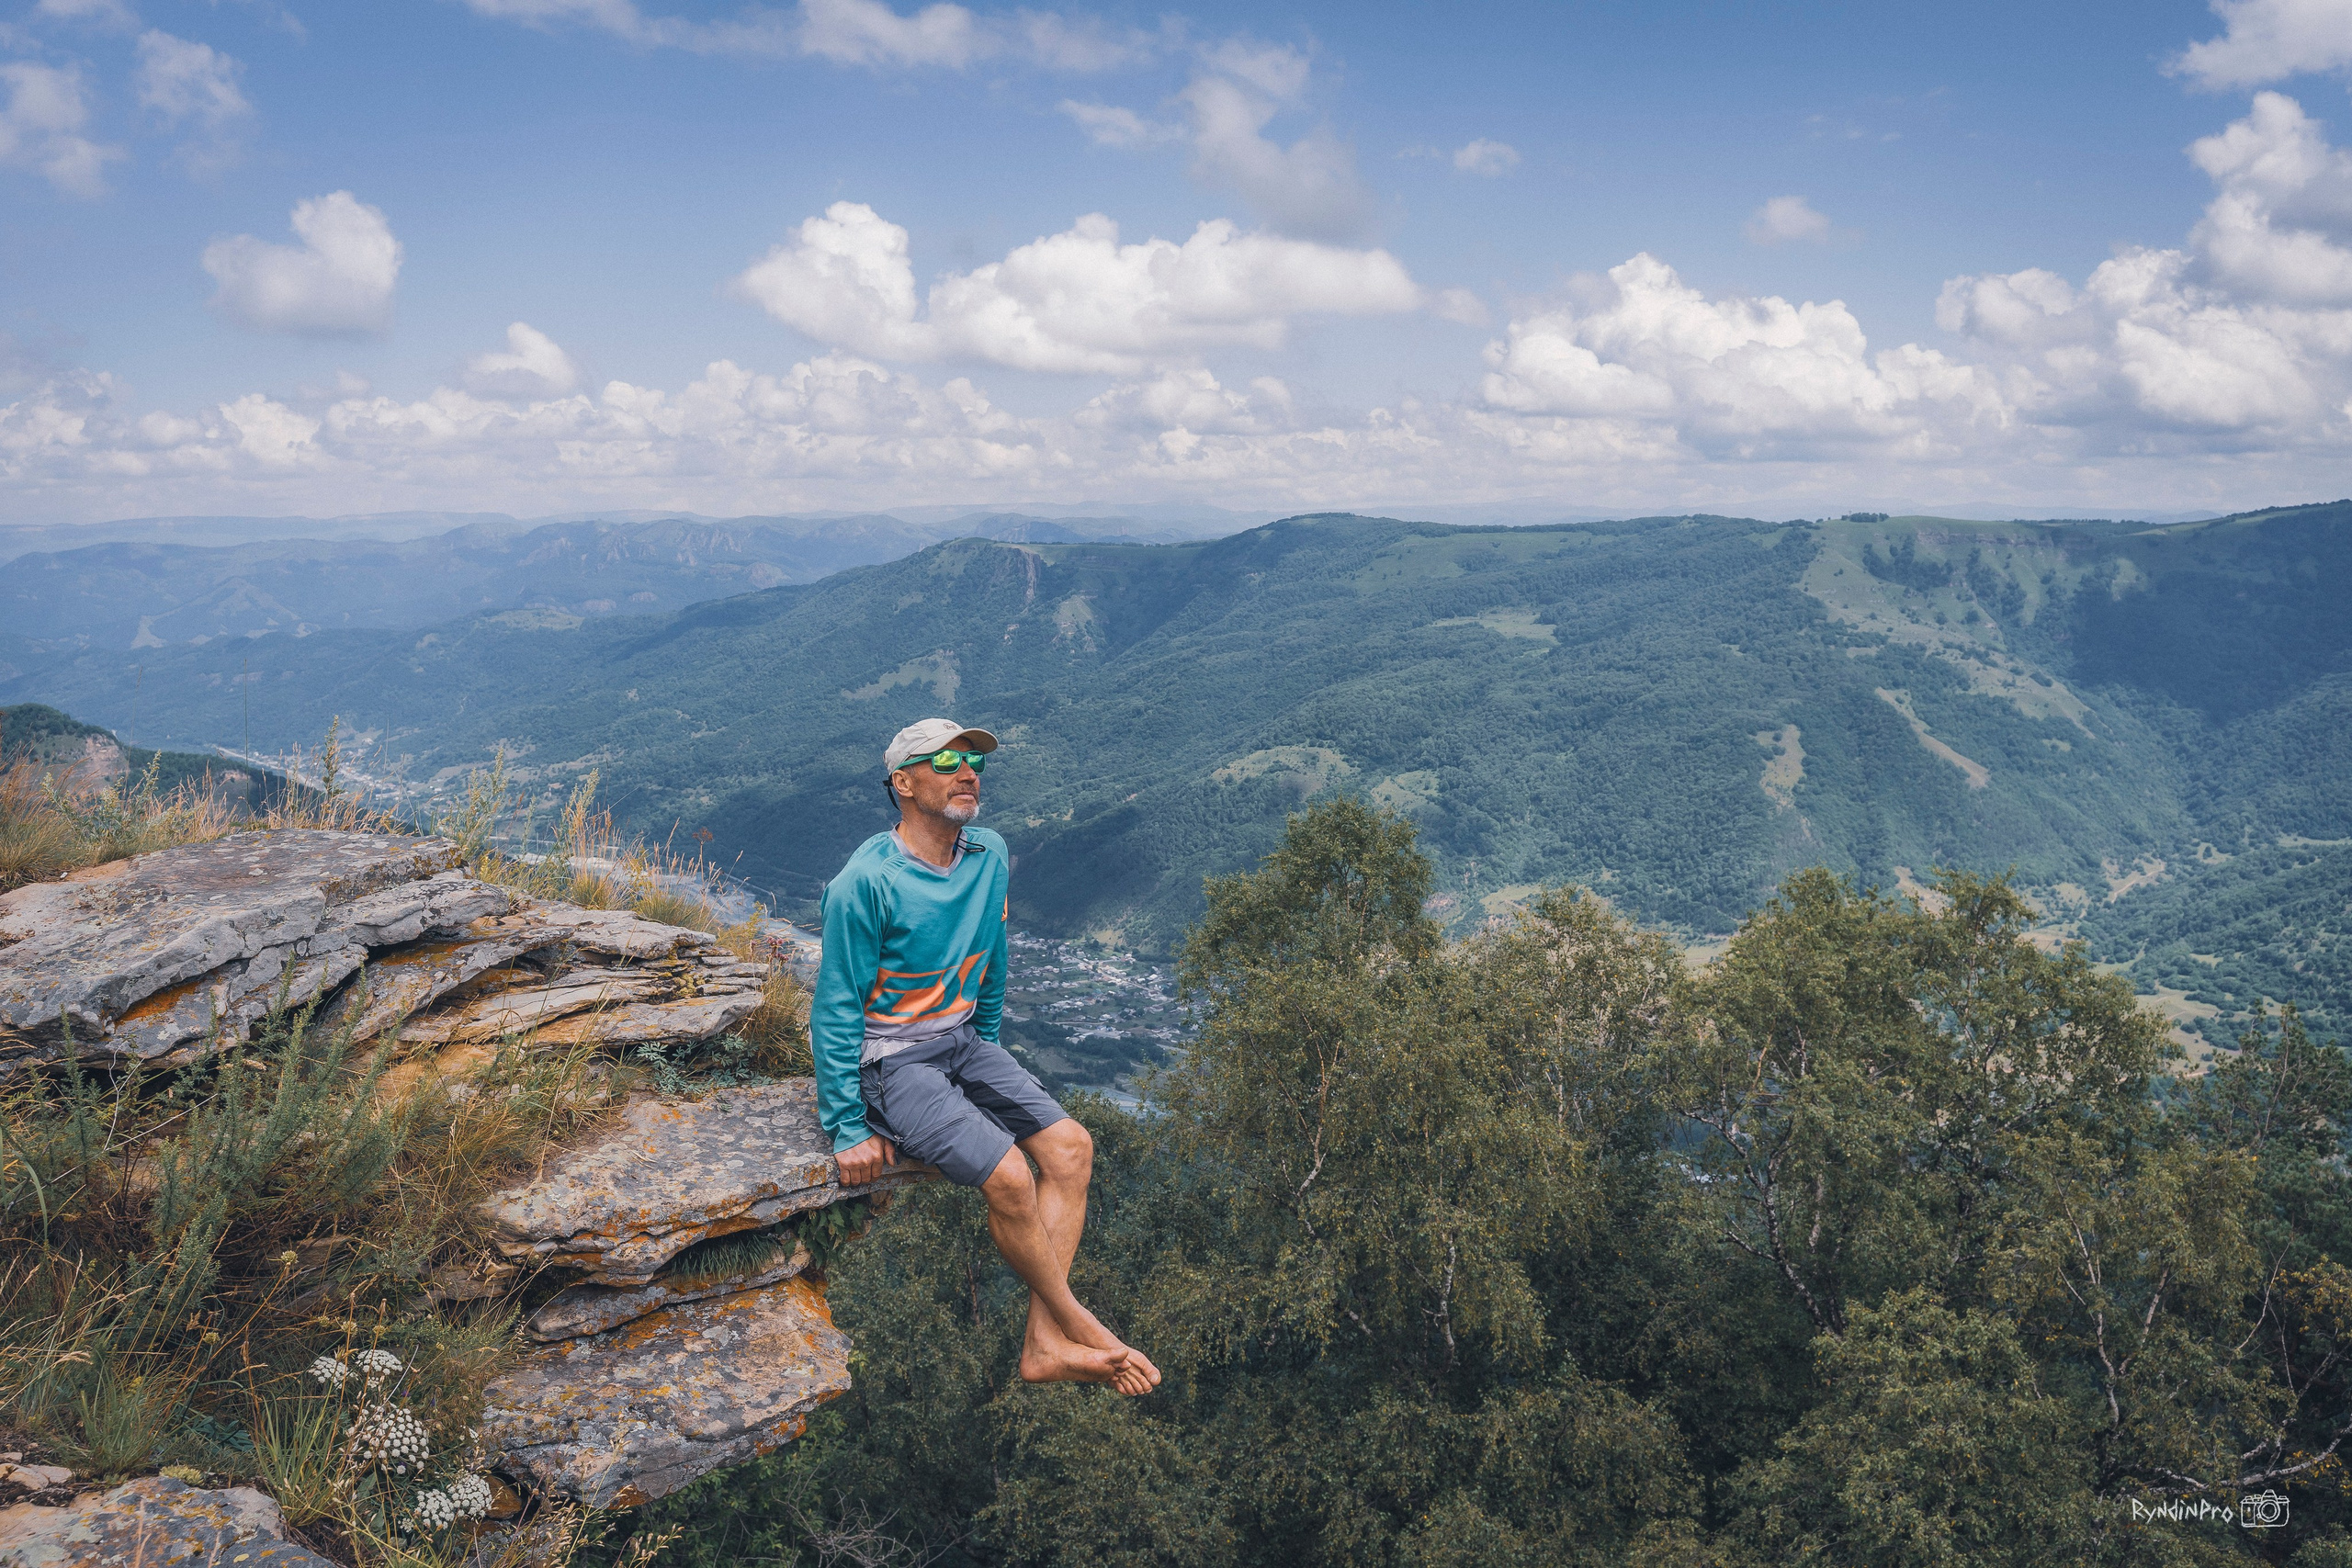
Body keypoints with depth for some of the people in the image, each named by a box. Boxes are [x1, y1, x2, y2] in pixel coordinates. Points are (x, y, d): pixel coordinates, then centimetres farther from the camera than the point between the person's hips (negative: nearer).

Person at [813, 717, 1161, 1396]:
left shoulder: (989, 858, 1)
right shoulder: (866, 883, -18)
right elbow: (836, 1011, -14)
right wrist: (848, 1130, -15)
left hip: (963, 1044, 7)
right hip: (890, 1060, -7)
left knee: (1069, 1147, -12)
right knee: (1008, 1175, -24)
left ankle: (1045, 1345, -11)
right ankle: (1078, 1323, -3)